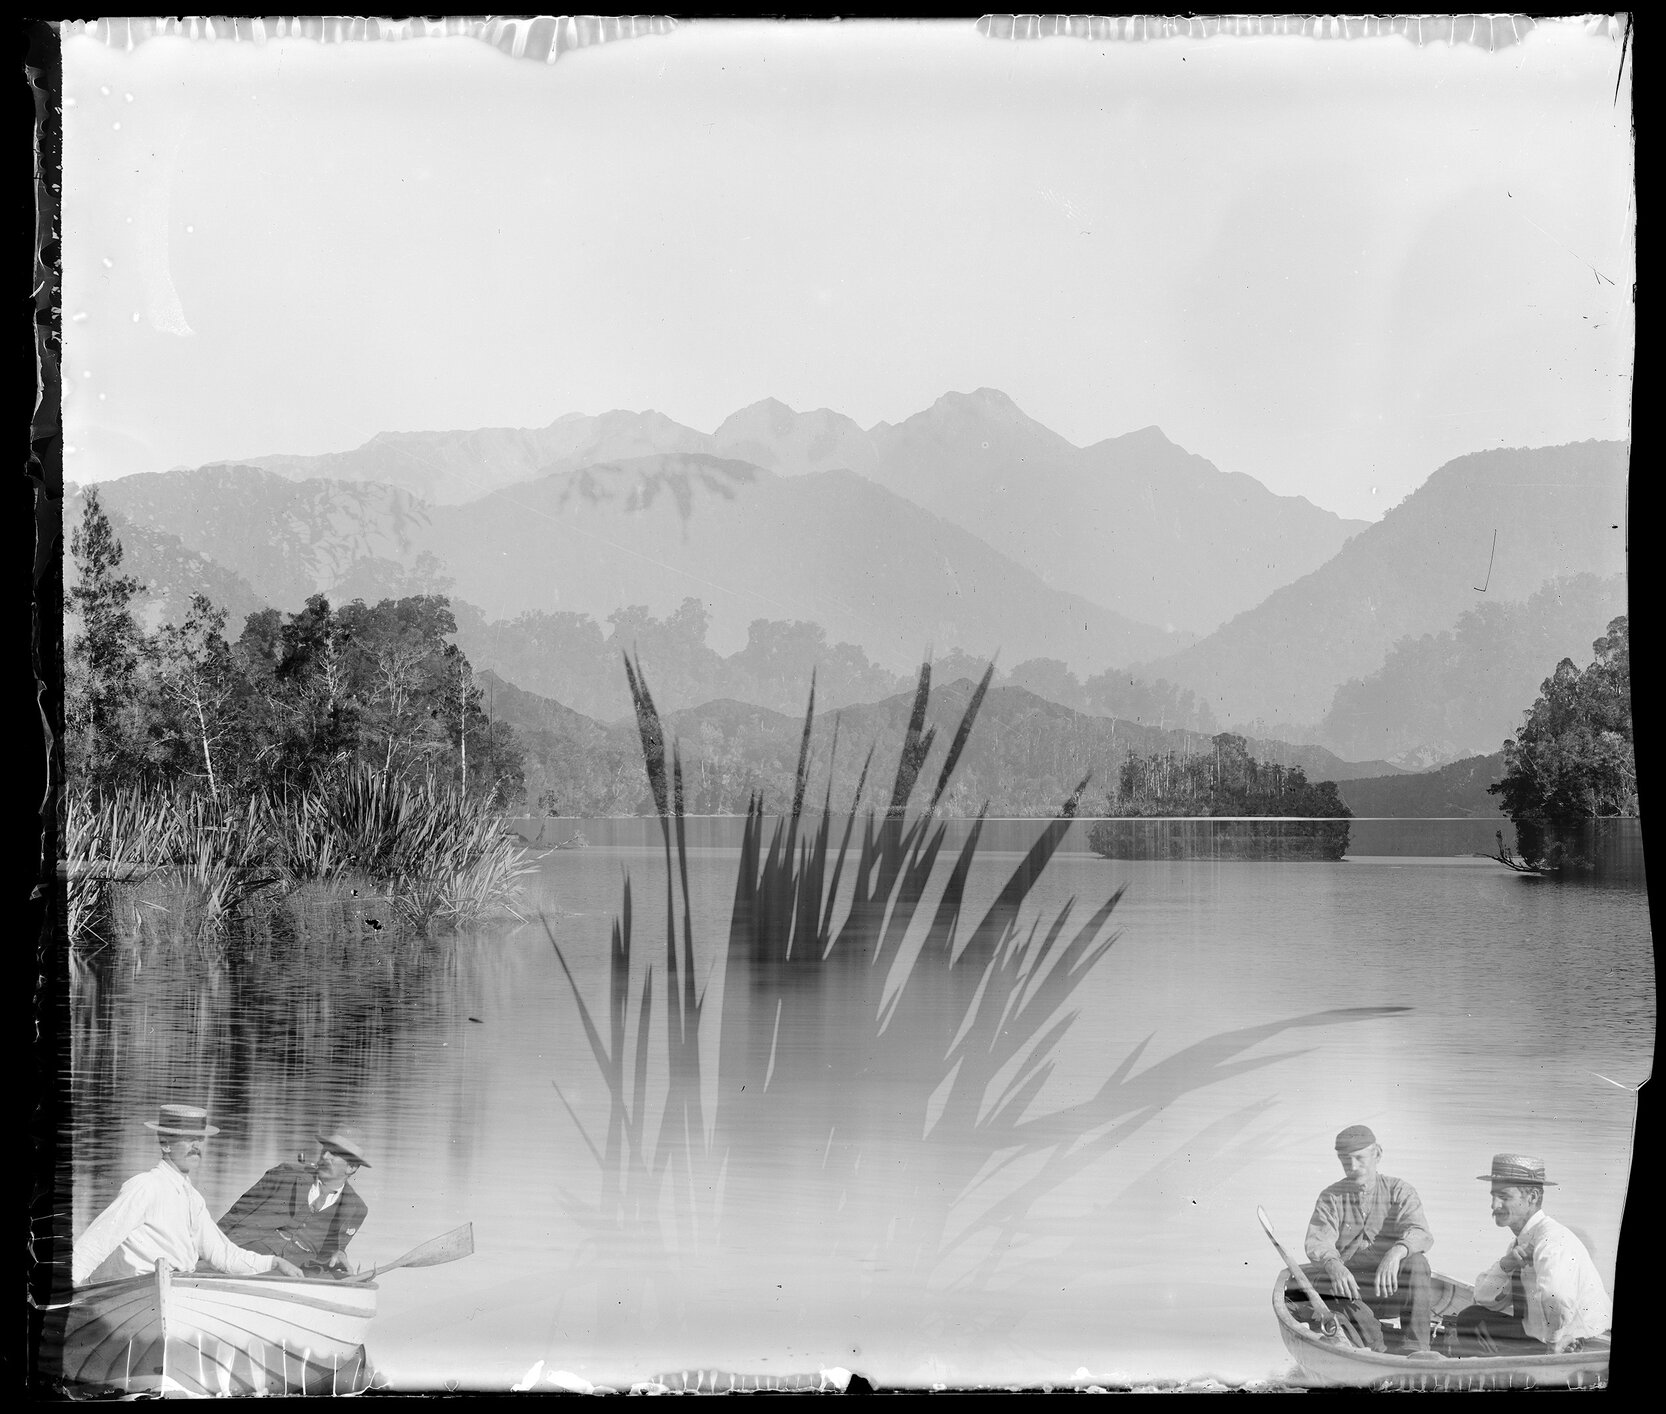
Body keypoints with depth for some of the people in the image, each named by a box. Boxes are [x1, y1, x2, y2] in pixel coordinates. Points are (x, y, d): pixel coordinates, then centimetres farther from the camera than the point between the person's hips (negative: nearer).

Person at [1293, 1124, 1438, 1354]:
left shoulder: (1399, 1191, 4)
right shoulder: (1330, 1198, 8)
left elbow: (1421, 1233, -15)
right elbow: (1317, 1242, -8)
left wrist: (1396, 1252, -38)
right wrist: (1334, 1265, -33)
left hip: (1393, 1291, -1)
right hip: (1352, 1295, 1)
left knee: (1415, 1261, -30)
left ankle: (1415, 1348, -30)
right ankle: (1375, 1348, -29)